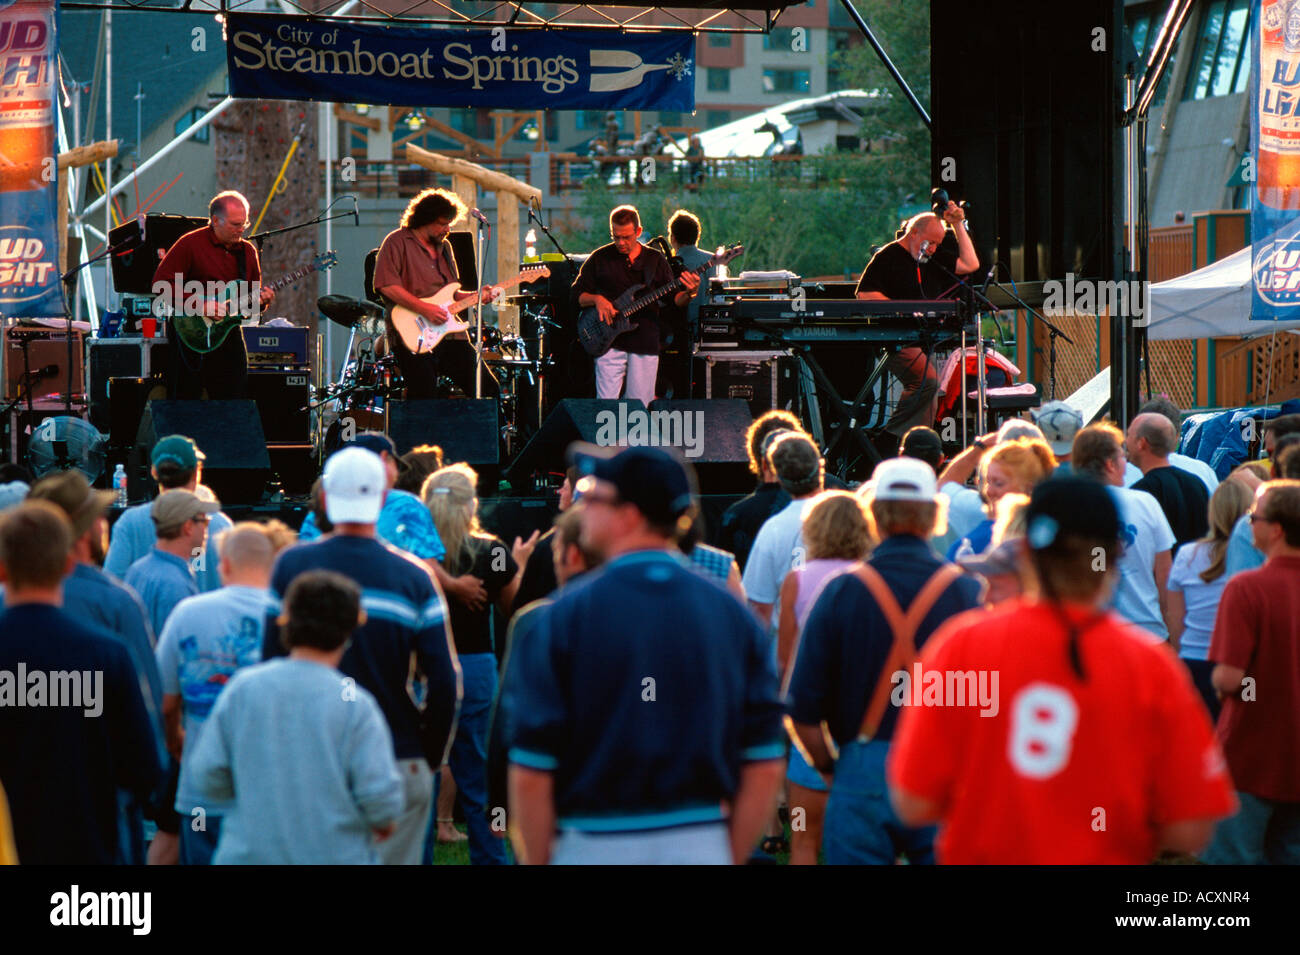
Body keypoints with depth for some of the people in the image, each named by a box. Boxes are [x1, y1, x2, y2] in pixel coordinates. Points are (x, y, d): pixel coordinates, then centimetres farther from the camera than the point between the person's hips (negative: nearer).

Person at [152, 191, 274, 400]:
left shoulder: (247, 251, 10)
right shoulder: (190, 244, -7)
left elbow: (253, 293, 17)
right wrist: (199, 306, -19)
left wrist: (261, 299, -8)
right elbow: (161, 283, -12)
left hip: (228, 334, 5)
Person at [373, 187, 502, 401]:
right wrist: (424, 309, -19)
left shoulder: (444, 246, 21)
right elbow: (386, 285, -15)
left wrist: (477, 295, 7)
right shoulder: (397, 242, -2)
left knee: (489, 391, 0)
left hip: (449, 334, 7)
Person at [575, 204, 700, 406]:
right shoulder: (600, 258, 5)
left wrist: (688, 294, -13)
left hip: (645, 344, 1)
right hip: (610, 344, -1)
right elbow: (577, 294, 8)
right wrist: (596, 300, -12)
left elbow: (673, 299, 8)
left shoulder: (656, 260, 9)